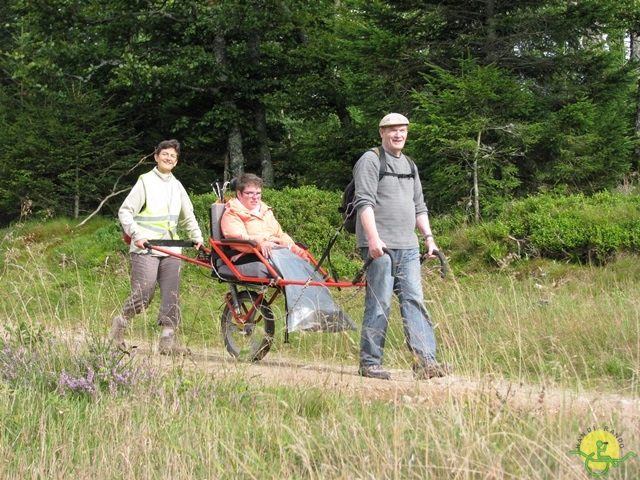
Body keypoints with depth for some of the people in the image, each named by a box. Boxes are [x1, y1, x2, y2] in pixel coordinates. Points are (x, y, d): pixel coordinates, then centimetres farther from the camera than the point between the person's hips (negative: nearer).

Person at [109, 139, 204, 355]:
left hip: (171, 250, 5)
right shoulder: (145, 181, 0)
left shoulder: (177, 186, 18)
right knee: (143, 295, -10)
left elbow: (188, 216, 28)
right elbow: (125, 211, -3)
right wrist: (136, 236, -14)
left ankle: (168, 339, 0)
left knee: (172, 295, -3)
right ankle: (120, 322, 14)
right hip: (146, 248, -5)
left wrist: (197, 238, 15)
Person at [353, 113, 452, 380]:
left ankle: (425, 361, -6)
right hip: (380, 247, -7)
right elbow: (364, 202, -11)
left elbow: (419, 207, 26)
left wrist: (428, 237, 14)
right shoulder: (371, 160, -2)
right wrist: (373, 238, -21)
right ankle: (370, 363, 2)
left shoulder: (410, 166, 21)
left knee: (414, 302, -1)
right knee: (379, 304, -6)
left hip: (408, 248, 7)